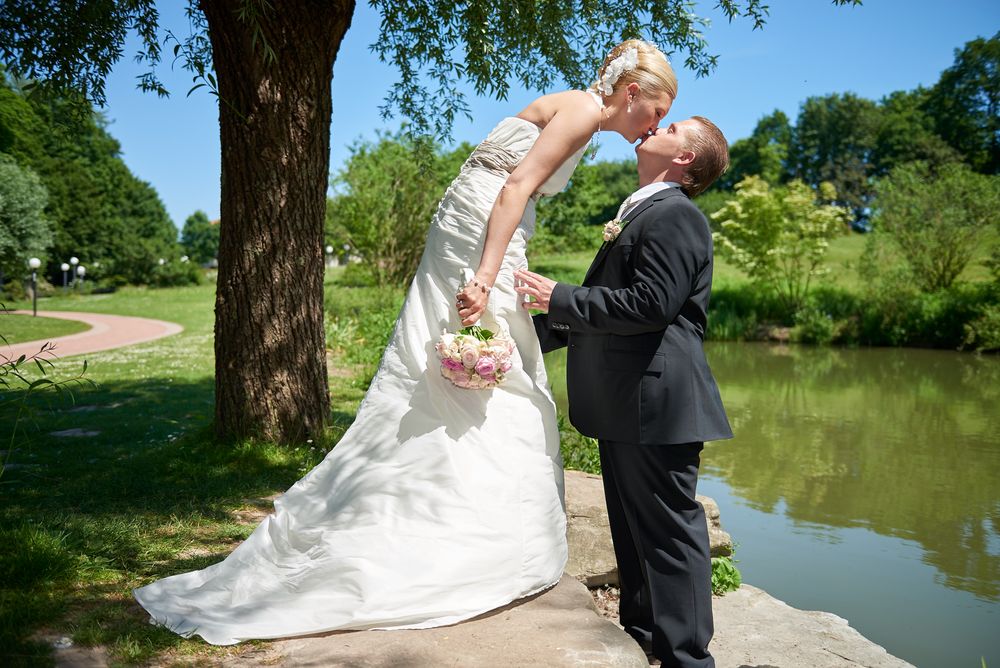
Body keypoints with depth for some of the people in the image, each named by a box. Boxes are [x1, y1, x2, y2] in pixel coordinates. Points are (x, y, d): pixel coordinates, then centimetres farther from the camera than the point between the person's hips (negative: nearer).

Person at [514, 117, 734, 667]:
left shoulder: (675, 216, -11)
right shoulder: (640, 213, 20)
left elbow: (651, 304, -22)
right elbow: (601, 305, 21)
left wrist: (560, 298, -15)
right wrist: (530, 331, 17)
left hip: (654, 402, -10)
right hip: (624, 404, 10)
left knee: (668, 528, -1)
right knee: (632, 525, 18)